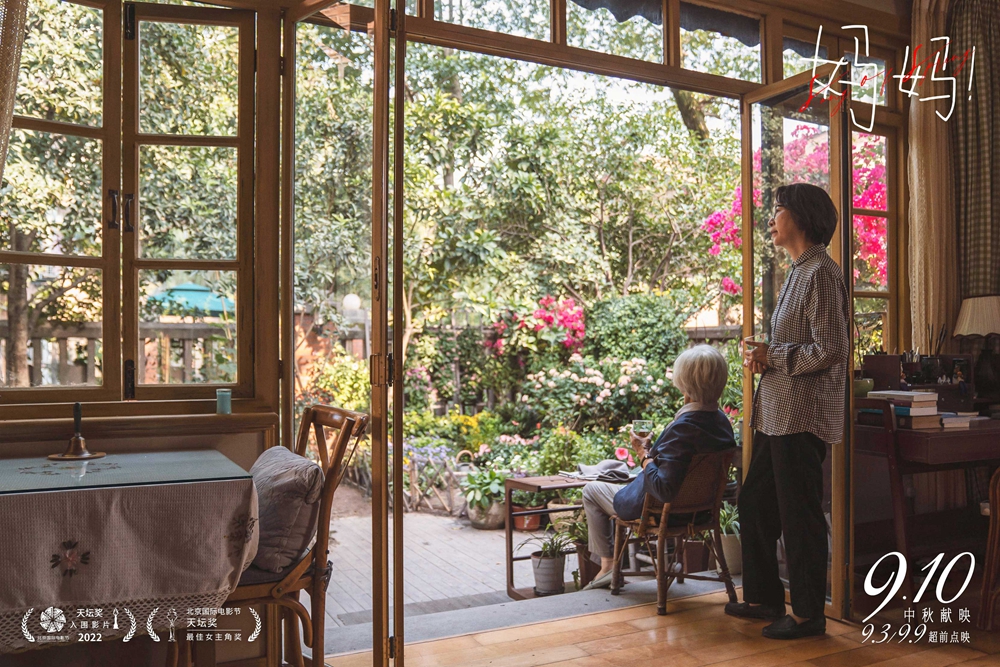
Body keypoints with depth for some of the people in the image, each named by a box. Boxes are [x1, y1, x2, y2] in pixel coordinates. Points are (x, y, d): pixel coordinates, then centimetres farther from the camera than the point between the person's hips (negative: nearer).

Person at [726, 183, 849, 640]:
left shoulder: (821, 274, -14)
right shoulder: (799, 272, 17)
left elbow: (829, 350, -21)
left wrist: (772, 357, -12)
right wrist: (762, 358, 6)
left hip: (803, 416, -10)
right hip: (777, 413, 10)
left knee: (799, 515, 1)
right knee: (753, 503, 16)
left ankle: (808, 614, 16)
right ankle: (764, 598, 30)